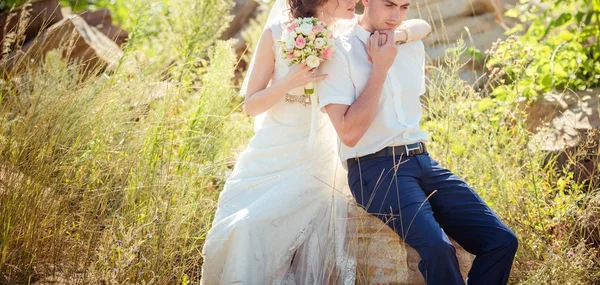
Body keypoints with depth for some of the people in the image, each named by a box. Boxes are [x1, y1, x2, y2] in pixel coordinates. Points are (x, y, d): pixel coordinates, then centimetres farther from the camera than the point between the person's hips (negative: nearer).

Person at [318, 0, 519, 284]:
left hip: (422, 161, 7)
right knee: (438, 247, -31)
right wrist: (379, 68, -11)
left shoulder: (413, 47, 15)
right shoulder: (338, 53, -6)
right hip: (376, 167, -6)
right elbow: (349, 133, -15)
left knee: (502, 240, -10)